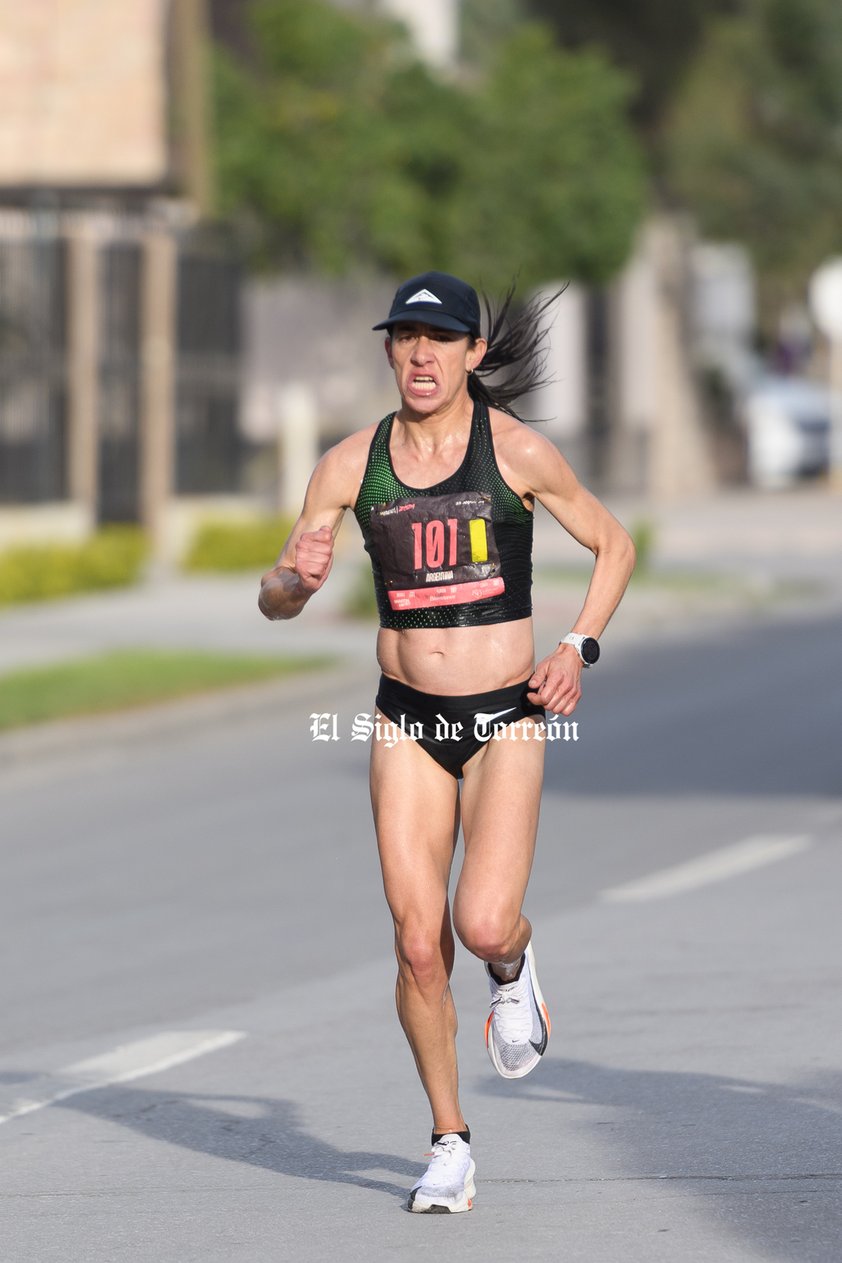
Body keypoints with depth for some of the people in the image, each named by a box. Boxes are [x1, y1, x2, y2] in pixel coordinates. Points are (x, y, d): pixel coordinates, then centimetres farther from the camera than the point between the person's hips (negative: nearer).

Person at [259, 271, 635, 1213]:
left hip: (504, 719, -2)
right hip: (406, 723, 3)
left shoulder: (518, 452, -6)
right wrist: (295, 579, -19)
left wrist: (577, 648, -5)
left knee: (483, 924, -19)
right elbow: (275, 600, 5)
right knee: (418, 947, -2)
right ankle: (450, 1143, 15)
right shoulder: (352, 464, 1)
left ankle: (514, 968, 19)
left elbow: (614, 545, 7)